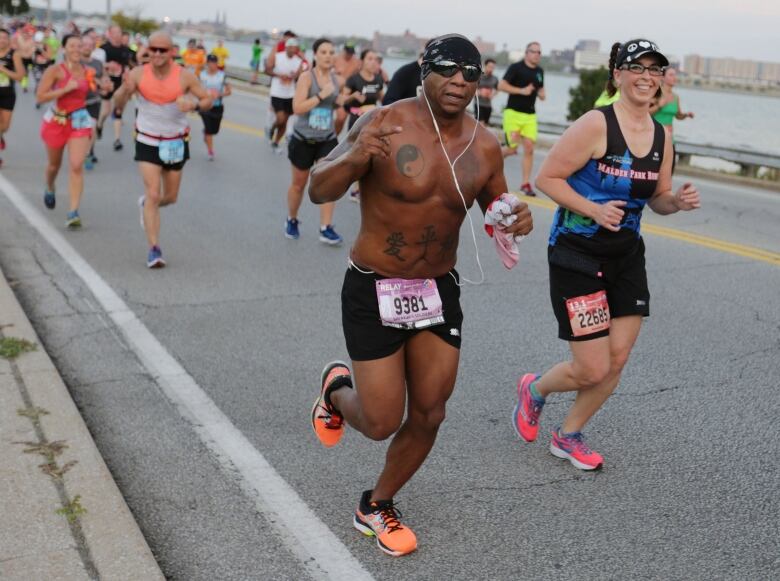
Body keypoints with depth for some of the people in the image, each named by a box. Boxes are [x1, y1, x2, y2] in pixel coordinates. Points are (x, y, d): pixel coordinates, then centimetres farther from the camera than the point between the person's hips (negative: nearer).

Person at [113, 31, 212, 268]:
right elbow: (119, 103, -8)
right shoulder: (138, 74, -11)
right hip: (147, 142, -2)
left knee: (170, 197, 13)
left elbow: (207, 100, -3)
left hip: (175, 143, 2)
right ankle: (154, 249, -9)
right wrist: (125, 90, -30)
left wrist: (194, 104, -25)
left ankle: (146, 204, 49)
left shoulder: (185, 76, -12)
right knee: (153, 194, -12)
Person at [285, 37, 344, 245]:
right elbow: (297, 108, -24)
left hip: (327, 139, 3)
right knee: (299, 183, 12)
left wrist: (343, 101, -2)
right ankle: (292, 220, 34)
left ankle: (326, 229, -11)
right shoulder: (306, 77, -14)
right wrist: (322, 95, -28)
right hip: (303, 139, -3)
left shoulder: (335, 78, 2)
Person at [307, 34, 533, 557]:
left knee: (429, 415, 9)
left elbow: (495, 206, 13)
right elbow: (318, 191, -18)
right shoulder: (387, 123, -18)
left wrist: (518, 219, -11)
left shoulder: (485, 147, -4)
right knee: (382, 423, -1)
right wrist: (352, 158, -40)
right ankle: (337, 389, 36)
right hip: (374, 292, -5)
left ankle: (378, 506, 33)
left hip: (439, 291, 5)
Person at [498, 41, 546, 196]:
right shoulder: (516, 67, -7)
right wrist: (522, 91, -18)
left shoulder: (540, 71, 12)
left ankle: (525, 183, 1)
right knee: (513, 148, -7)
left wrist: (542, 94, 3)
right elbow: (501, 86, -12)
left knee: (529, 148, -4)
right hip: (513, 113, -5)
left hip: (530, 115, 5)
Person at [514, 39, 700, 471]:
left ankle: (568, 436, 28)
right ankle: (534, 389, 28)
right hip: (577, 257, -7)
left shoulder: (661, 136, 4)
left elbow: (657, 199, 14)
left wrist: (678, 201, -8)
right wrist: (594, 210, -24)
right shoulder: (596, 124, -16)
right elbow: (546, 178, -14)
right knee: (593, 370, -5)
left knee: (617, 360, 6)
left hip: (626, 257, 7)